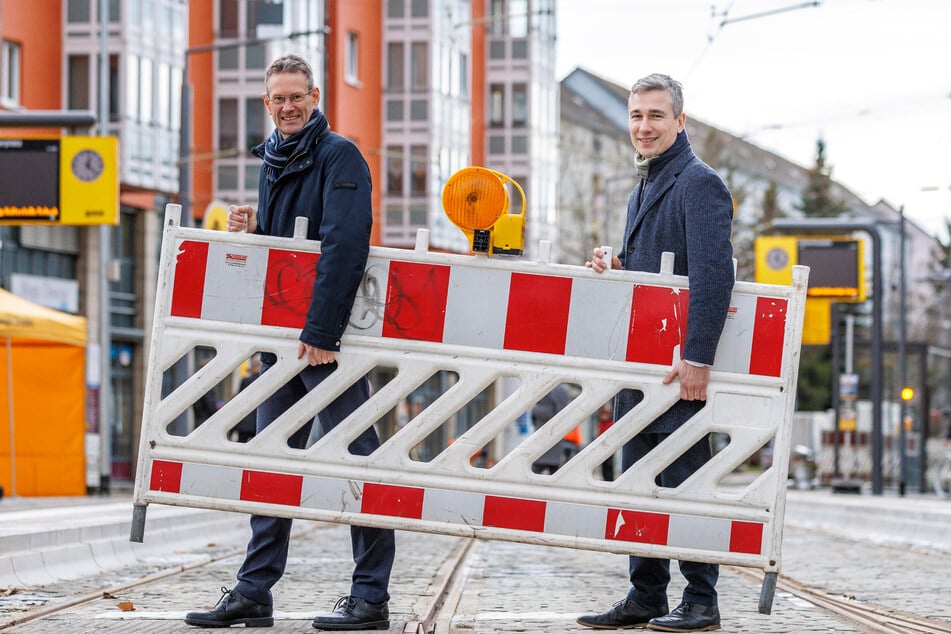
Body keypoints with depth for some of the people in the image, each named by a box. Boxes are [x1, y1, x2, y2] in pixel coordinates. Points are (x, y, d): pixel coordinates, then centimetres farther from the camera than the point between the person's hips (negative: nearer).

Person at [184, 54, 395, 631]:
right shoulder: (274, 162, 18)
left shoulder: (339, 156, -9)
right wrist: (253, 231, 3)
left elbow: (345, 247, -20)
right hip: (280, 337, 9)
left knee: (356, 454, -4)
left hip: (328, 337, -8)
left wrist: (320, 331, -25)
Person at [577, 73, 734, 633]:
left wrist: (698, 358, -25)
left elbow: (714, 275, -20)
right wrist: (615, 266, 5)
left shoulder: (699, 183, -11)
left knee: (685, 480, -5)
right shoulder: (646, 188, 19)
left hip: (681, 364, -9)